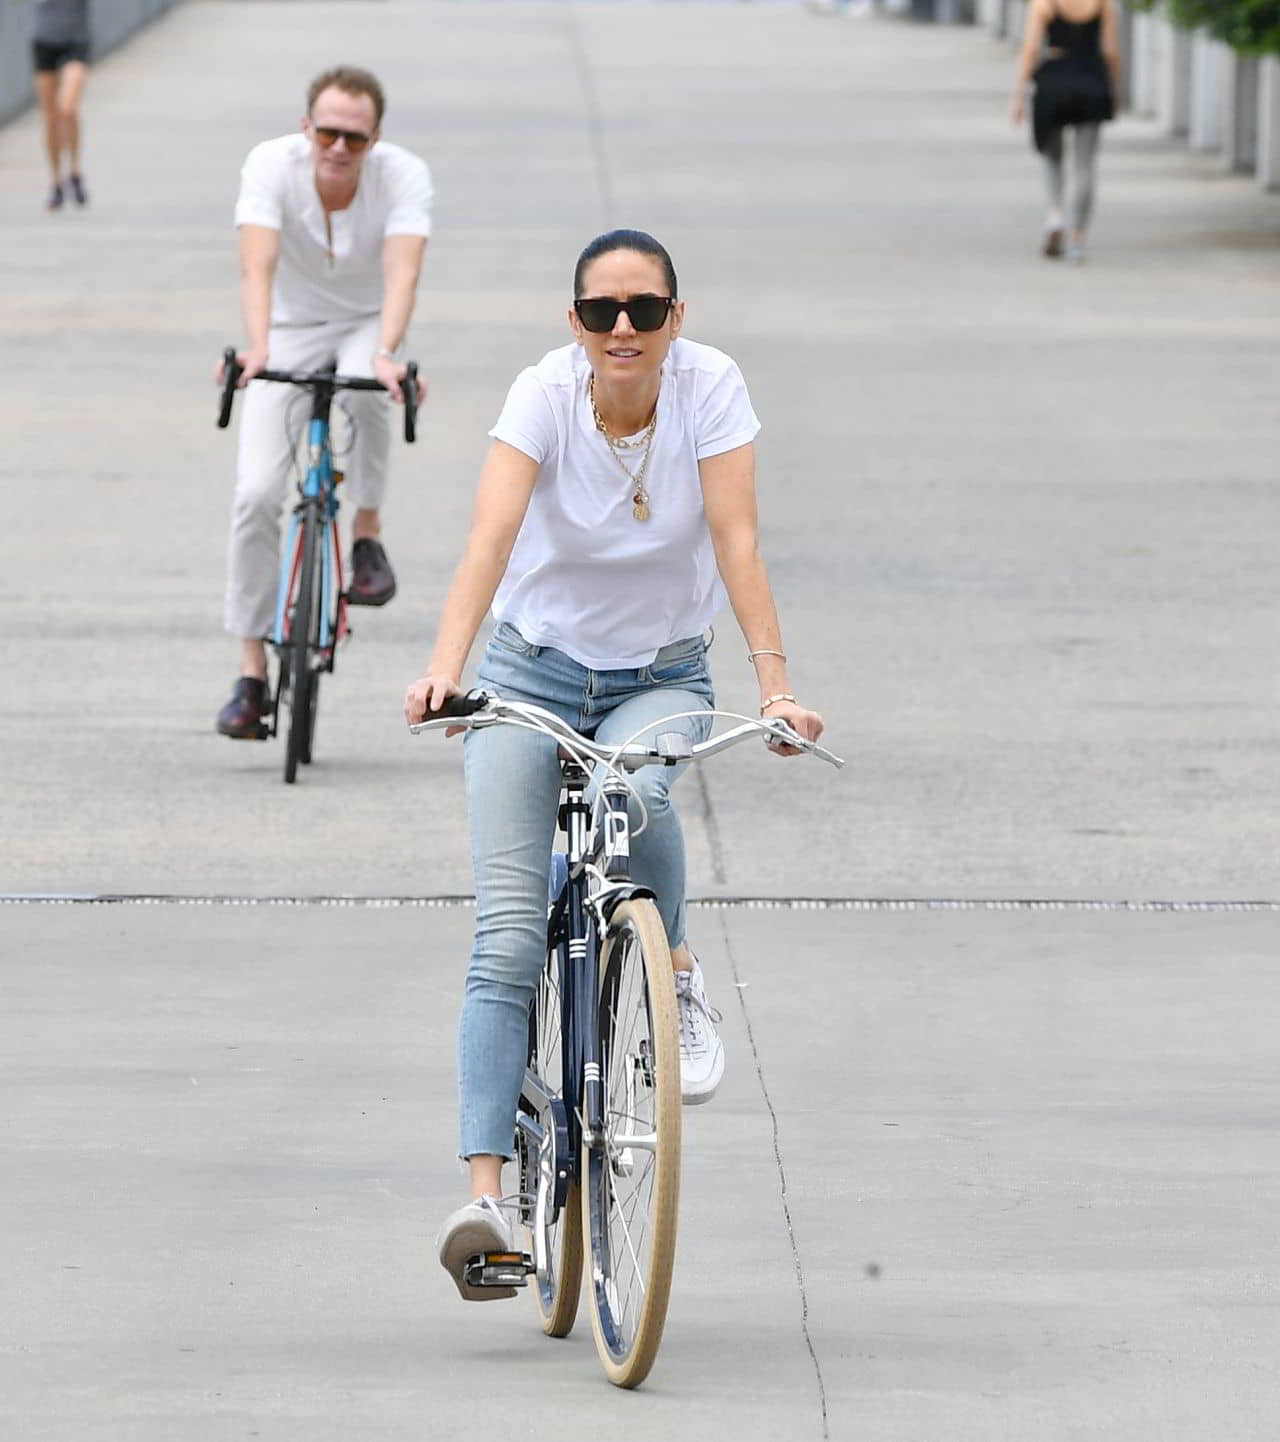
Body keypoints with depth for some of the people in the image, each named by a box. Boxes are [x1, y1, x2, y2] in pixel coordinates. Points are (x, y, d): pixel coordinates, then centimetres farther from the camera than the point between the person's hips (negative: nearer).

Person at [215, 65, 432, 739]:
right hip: (290, 329, 0)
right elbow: (257, 264, -34)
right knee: (256, 493, -14)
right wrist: (256, 348, -51)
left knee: (364, 391, -38)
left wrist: (384, 354, -53)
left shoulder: (404, 175, -22)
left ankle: (367, 534, -12)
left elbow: (402, 271, -35)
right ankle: (251, 673, -5)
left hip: (365, 324, 0)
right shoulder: (271, 164, -22)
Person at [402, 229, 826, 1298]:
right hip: (534, 672, 0)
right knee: (508, 939, -12)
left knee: (635, 791, -36)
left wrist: (775, 681, -31)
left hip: (661, 678, 0)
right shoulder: (546, 394, -17)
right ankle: (485, 1193, -16)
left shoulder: (710, 386, -14)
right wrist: (445, 668, -44)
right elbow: (491, 537, -29)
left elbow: (737, 542, -20)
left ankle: (676, 976, -5)